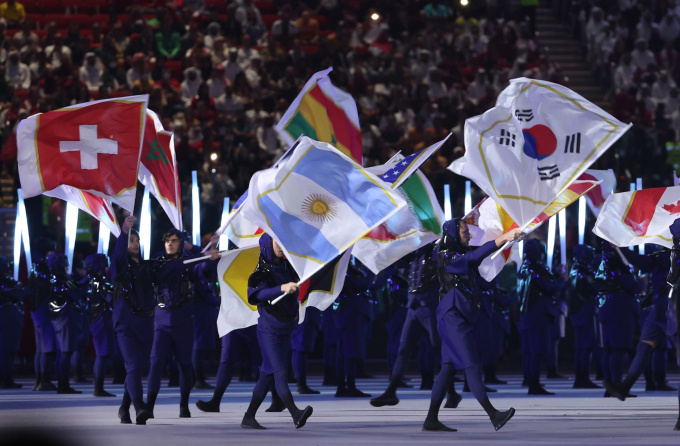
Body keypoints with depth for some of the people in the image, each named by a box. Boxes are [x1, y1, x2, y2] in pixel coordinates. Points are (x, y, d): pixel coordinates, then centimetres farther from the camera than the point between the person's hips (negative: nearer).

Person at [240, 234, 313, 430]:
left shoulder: (287, 266, 5)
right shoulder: (262, 271, -15)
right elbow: (256, 293, -34)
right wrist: (282, 288, -45)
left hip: (286, 329, 7)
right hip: (269, 329, -7)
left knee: (268, 374, 9)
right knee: (280, 373, -17)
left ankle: (249, 418, 15)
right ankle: (296, 414, -32)